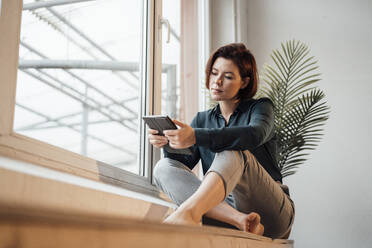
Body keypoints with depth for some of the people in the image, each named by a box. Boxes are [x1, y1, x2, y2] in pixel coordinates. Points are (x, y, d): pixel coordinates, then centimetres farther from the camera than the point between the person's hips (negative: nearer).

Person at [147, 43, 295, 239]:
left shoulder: (261, 107, 5)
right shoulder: (202, 119, 20)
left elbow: (255, 135, -22)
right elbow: (184, 161, 4)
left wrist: (196, 137, -36)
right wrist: (168, 144, -20)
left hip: (273, 213, -4)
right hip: (224, 206, 4)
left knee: (233, 151, -29)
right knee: (163, 167, -14)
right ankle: (239, 220, -36)